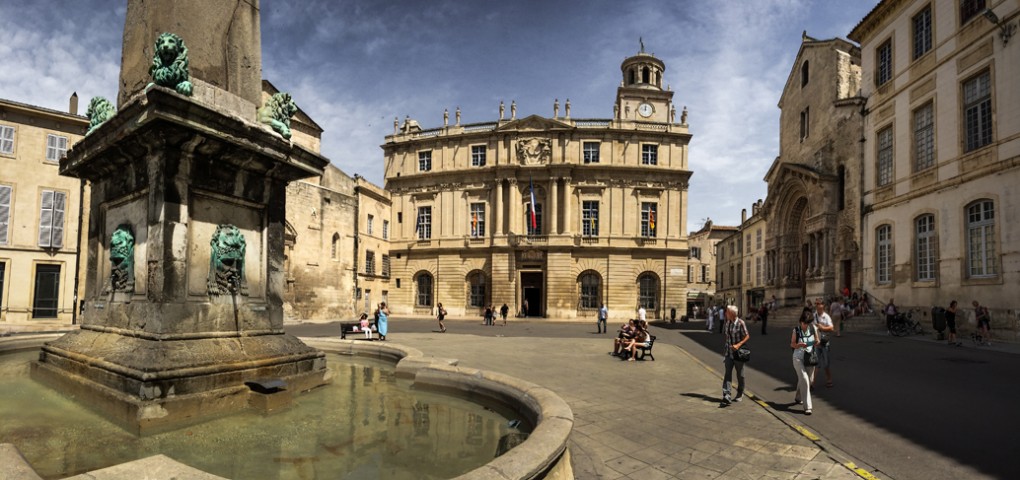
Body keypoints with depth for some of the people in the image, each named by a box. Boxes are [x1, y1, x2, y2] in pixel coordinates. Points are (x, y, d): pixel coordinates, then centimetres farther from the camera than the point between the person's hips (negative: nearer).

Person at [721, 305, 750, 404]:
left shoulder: (740, 323, -14)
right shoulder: (727, 323, 5)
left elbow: (747, 336, -11)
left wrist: (738, 345, -22)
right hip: (728, 352, 4)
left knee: (740, 375, 11)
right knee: (728, 373, -7)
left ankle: (740, 395, 28)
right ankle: (726, 395, -14)